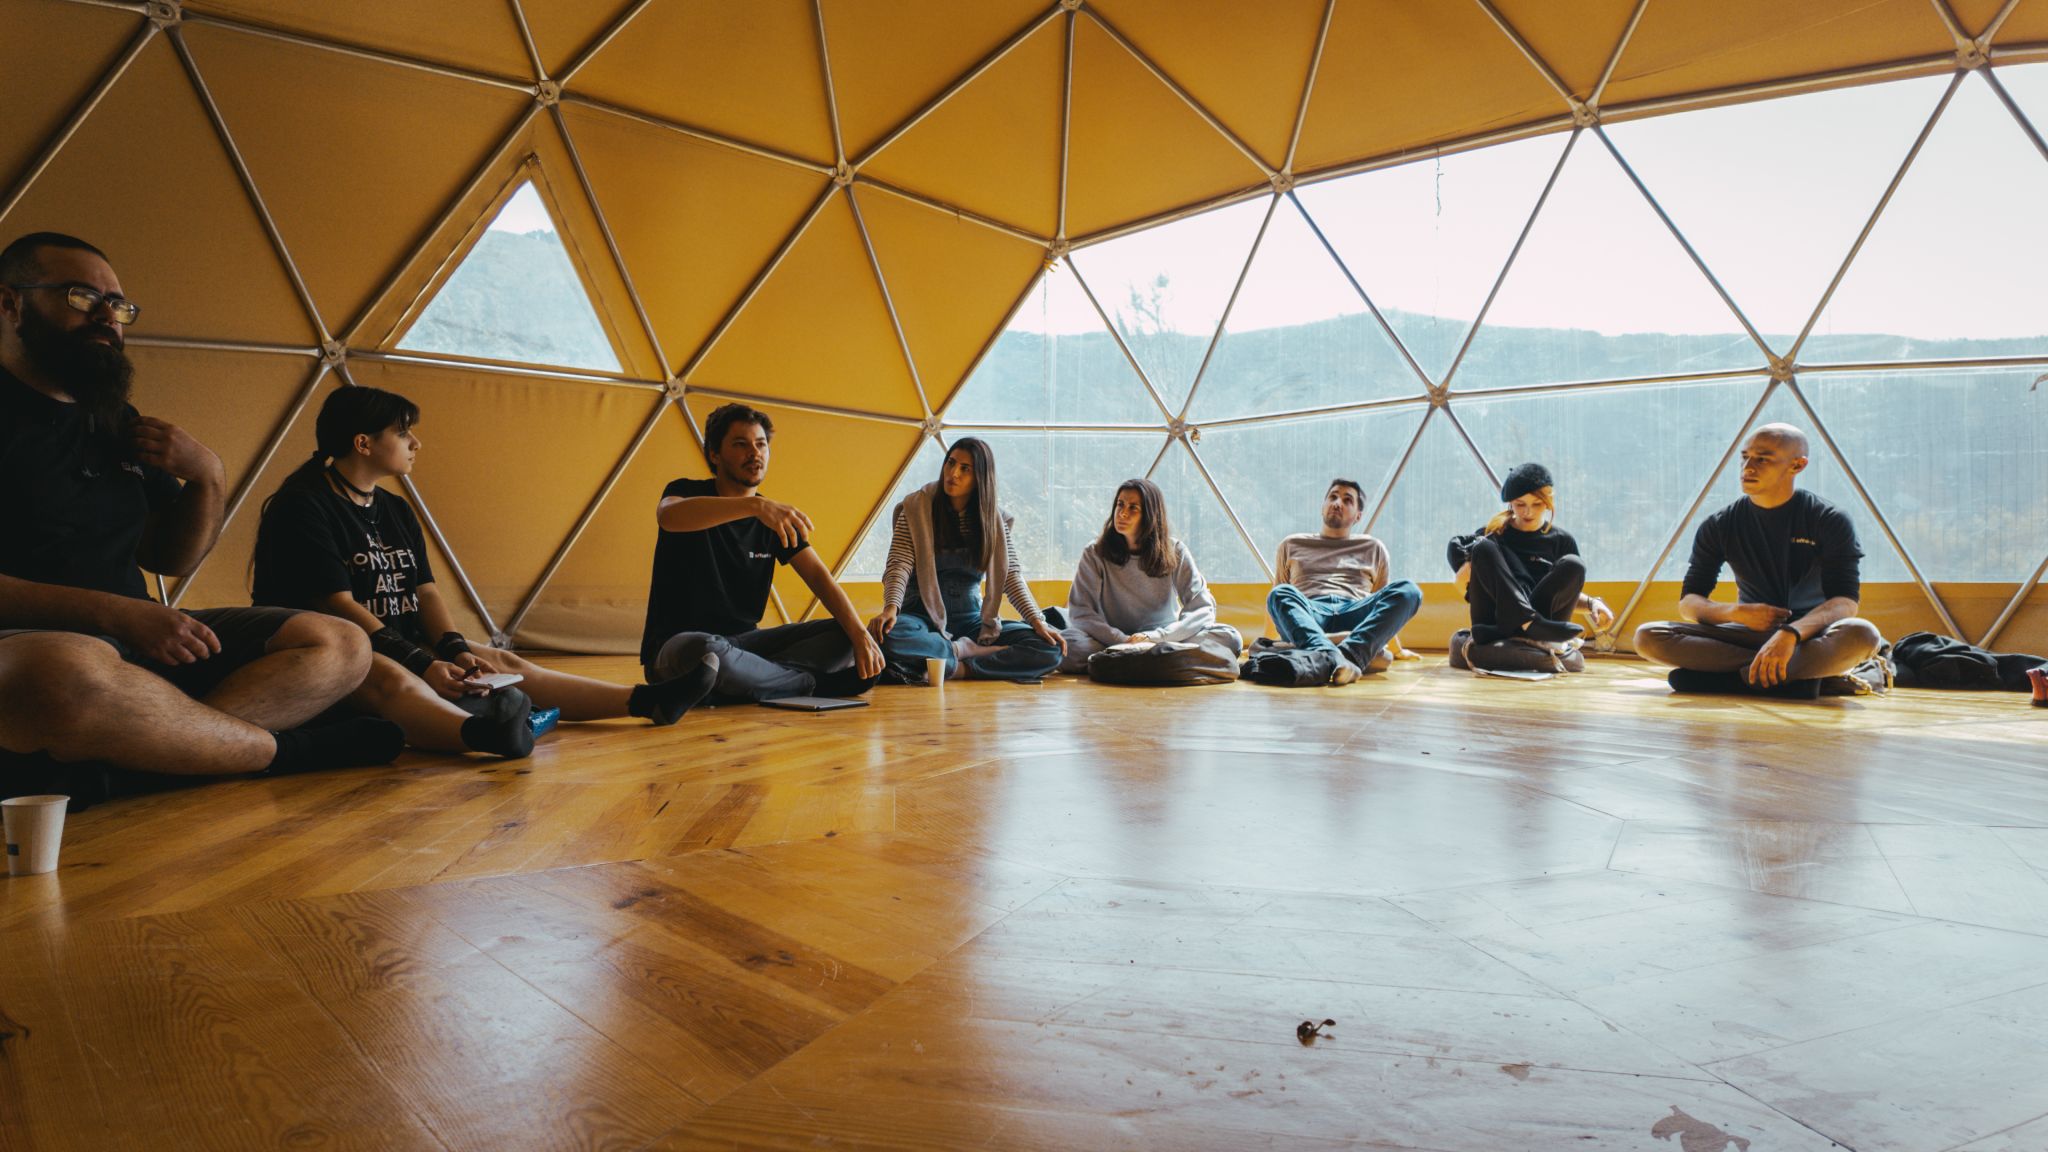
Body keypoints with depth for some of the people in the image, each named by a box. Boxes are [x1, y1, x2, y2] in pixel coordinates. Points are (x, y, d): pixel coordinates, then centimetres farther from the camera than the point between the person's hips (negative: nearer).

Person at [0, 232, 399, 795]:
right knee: (68, 674, -43)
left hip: (137, 642, 7)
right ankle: (283, 748, -17)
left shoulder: (118, 424, 19)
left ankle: (106, 766, -24)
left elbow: (172, 560, 20)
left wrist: (208, 477, 2)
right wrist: (115, 612, -24)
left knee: (339, 646, -6)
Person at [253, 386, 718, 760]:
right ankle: (483, 732, -73)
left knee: (507, 665, -2)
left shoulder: (395, 509, 15)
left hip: (398, 652, 9)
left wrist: (453, 649, -11)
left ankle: (647, 702, -10)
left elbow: (426, 592, 8)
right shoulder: (304, 506, -11)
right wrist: (420, 663, -26)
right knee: (390, 678, -40)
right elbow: (337, 605, -20)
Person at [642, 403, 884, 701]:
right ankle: (811, 682, -18)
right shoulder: (687, 491, -4)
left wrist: (860, 634, -18)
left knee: (844, 635, -12)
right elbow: (669, 515, -31)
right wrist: (754, 505, -45)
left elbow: (820, 577, 0)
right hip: (680, 643, -5)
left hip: (744, 641, 5)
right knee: (710, 654, -41)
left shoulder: (776, 519, 8)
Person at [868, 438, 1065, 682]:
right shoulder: (917, 507, -4)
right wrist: (891, 607, -32)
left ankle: (957, 669, -22)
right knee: (885, 636, -39)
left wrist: (1037, 621, -13)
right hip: (924, 615, -2)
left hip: (972, 619, 3)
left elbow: (1011, 575, 1)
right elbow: (899, 565, -12)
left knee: (1051, 648, -19)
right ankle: (966, 650, -19)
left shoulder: (994, 518, 4)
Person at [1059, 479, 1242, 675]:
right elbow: (1079, 611, -10)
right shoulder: (1094, 554, -4)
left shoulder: (1175, 552, -2)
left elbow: (1203, 607, -9)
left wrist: (1154, 637, -24)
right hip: (1112, 643, -1)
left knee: (1230, 638, -24)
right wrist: (1122, 641, -25)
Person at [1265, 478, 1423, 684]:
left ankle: (1350, 654, -50)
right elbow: (1279, 597, 26)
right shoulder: (1292, 545, 27)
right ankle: (1331, 656, -60)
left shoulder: (1373, 549, 29)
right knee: (1281, 594, -34)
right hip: (1309, 614, -1)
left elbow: (1384, 602, 30)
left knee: (1408, 590, -26)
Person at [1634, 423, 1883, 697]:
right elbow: (1688, 602, 1)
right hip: (1750, 632, 2)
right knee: (1648, 637, -24)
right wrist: (1736, 612, -21)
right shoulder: (1719, 526, 2)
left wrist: (1791, 633, -36)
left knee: (1863, 635, -37)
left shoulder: (1830, 521, -4)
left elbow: (1845, 602, -16)